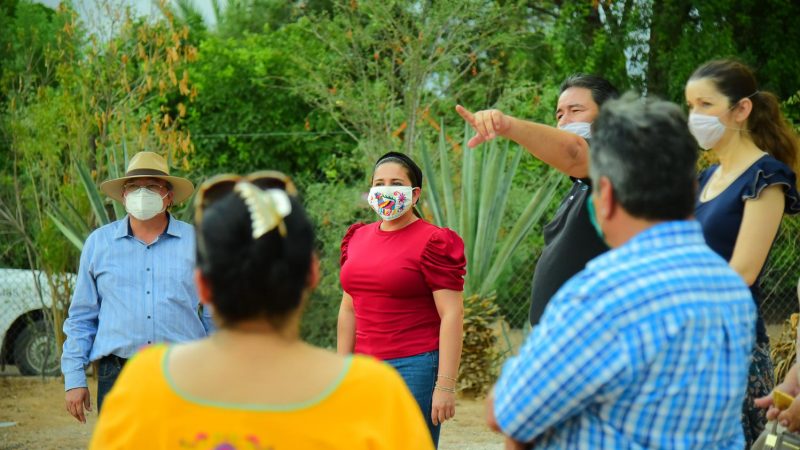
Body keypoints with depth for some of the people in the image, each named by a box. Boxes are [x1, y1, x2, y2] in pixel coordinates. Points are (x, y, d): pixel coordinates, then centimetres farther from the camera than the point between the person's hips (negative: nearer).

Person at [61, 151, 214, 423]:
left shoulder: (195, 243, 8)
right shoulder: (98, 243, 10)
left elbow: (215, 318, 11)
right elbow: (81, 317, 12)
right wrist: (74, 378, 5)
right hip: (117, 377, 0)